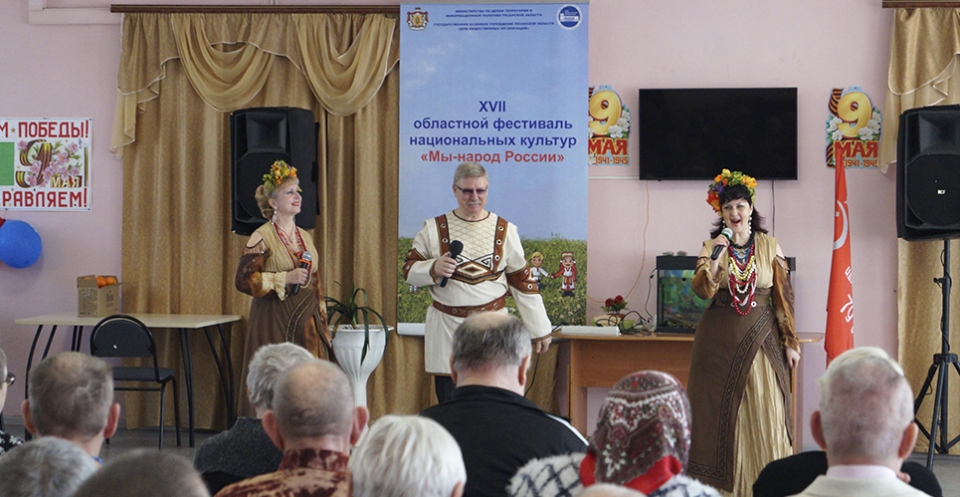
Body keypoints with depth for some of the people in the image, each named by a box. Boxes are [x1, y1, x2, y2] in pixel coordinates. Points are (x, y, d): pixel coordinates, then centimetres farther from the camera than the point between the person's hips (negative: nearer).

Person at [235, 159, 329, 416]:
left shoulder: (305, 237, 14)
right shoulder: (262, 238, -5)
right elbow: (244, 280, -11)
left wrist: (322, 321, 15)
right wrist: (285, 279, -17)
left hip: (307, 320, 6)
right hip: (274, 322, -6)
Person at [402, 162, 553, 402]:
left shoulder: (504, 230, 6)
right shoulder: (434, 228, 3)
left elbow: (523, 282, 9)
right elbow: (409, 270, 7)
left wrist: (540, 330, 8)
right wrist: (433, 269, -15)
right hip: (446, 329, 0)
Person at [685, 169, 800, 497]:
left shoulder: (769, 247, 3)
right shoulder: (712, 246, 2)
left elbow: (783, 297, 4)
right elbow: (703, 291, -11)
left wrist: (790, 342, 2)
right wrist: (713, 259, -25)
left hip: (761, 340, 0)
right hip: (720, 341, 0)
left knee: (765, 416, -3)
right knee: (721, 412, 1)